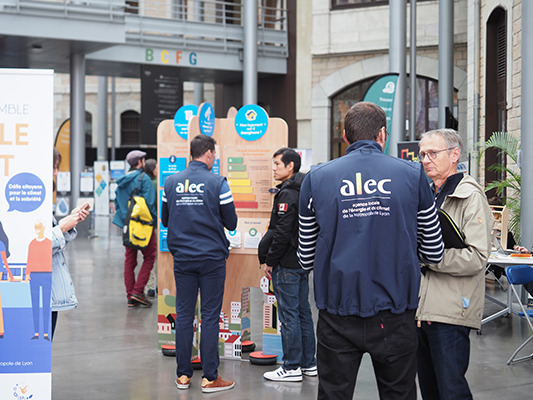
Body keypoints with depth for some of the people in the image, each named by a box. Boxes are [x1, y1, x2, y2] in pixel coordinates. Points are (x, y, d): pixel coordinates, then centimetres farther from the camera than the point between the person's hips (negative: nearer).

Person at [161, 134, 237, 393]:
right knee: (210, 317, 1)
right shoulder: (218, 183, -9)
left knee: (183, 315, 9)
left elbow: (165, 220, 11)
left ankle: (183, 375, 15)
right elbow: (231, 223, -2)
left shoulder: (171, 182, 2)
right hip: (212, 258, -3)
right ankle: (210, 378, 4)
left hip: (182, 258, 3)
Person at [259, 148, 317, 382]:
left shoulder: (288, 194, -16)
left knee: (288, 315, -4)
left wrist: (269, 261, -13)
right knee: (303, 312, 14)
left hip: (287, 263, -10)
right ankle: (309, 363, 21)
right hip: (304, 261, 10)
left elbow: (282, 233, -21)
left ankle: (292, 367, 1)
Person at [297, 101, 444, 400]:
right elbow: (434, 252, 5)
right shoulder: (413, 175, -1)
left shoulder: (317, 178, 0)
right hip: (394, 318, 0)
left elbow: (306, 258, 6)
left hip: (337, 318, 0)